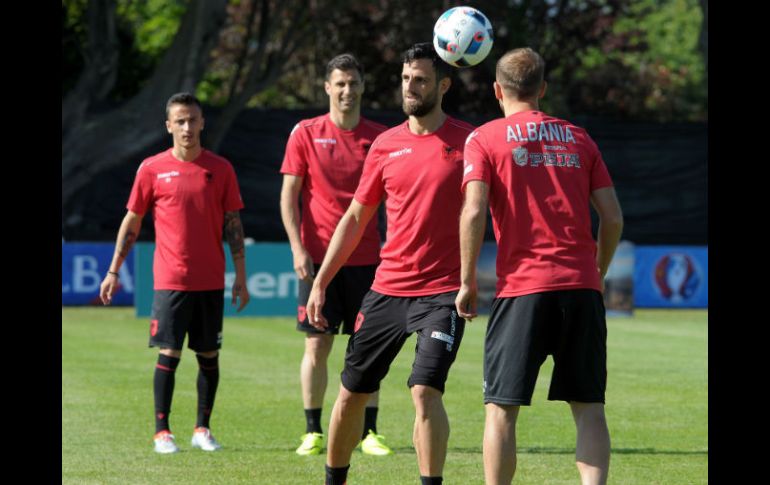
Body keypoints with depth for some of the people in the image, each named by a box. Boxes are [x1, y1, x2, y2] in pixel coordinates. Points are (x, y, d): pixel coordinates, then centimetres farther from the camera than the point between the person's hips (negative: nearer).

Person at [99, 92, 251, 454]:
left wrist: (241, 276, 3)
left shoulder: (220, 169, 4)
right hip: (170, 281, -2)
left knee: (209, 355, 6)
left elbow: (233, 224, 7)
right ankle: (162, 431, 1)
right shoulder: (152, 169, 1)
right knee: (169, 354, -5)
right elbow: (132, 221, 7)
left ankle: (202, 430, 15)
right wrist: (113, 271, 5)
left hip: (211, 281, 2)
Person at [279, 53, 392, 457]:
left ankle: (369, 431, 8)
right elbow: (289, 196, 1)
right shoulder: (306, 133, 2)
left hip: (366, 257, 2)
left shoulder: (379, 136, 6)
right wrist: (298, 248, -8)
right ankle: (313, 431, 6)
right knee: (317, 344, -2)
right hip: (318, 257, -2)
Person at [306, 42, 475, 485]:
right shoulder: (386, 145, 7)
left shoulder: (468, 141, -4)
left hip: (443, 292, -4)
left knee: (426, 391, -20)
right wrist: (320, 283, 11)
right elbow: (355, 219, 14)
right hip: (387, 289, 4)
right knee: (351, 393, 9)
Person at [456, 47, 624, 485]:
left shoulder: (485, 139, 3)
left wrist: (468, 282, -1)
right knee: (588, 407, 5)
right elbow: (613, 217, 9)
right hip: (582, 287, 3)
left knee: (502, 407, 4)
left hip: (523, 288, -3)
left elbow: (474, 212, -10)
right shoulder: (579, 138, 14)